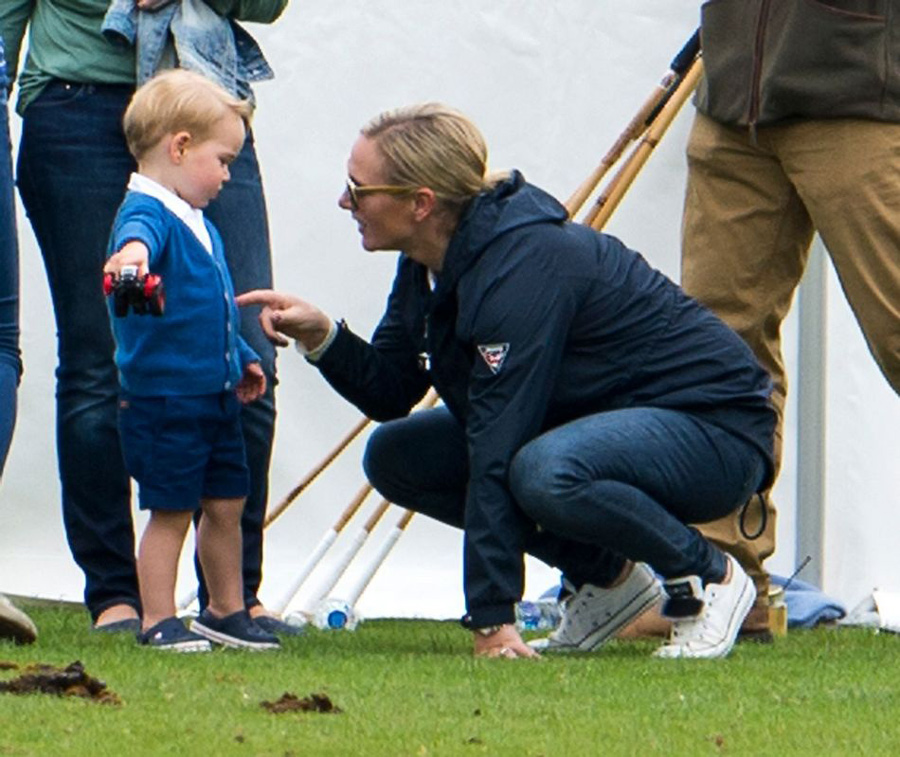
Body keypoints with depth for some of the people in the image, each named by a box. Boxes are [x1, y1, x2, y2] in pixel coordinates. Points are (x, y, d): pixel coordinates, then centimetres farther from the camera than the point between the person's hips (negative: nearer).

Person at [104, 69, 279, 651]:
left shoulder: (199, 222, 16)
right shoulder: (147, 212, -16)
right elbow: (139, 234, -43)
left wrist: (243, 357, 37)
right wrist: (132, 252, -65)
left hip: (216, 395, 9)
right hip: (163, 399, -9)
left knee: (227, 503, 15)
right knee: (171, 510, -4)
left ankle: (227, 611, 28)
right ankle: (158, 620, 5)